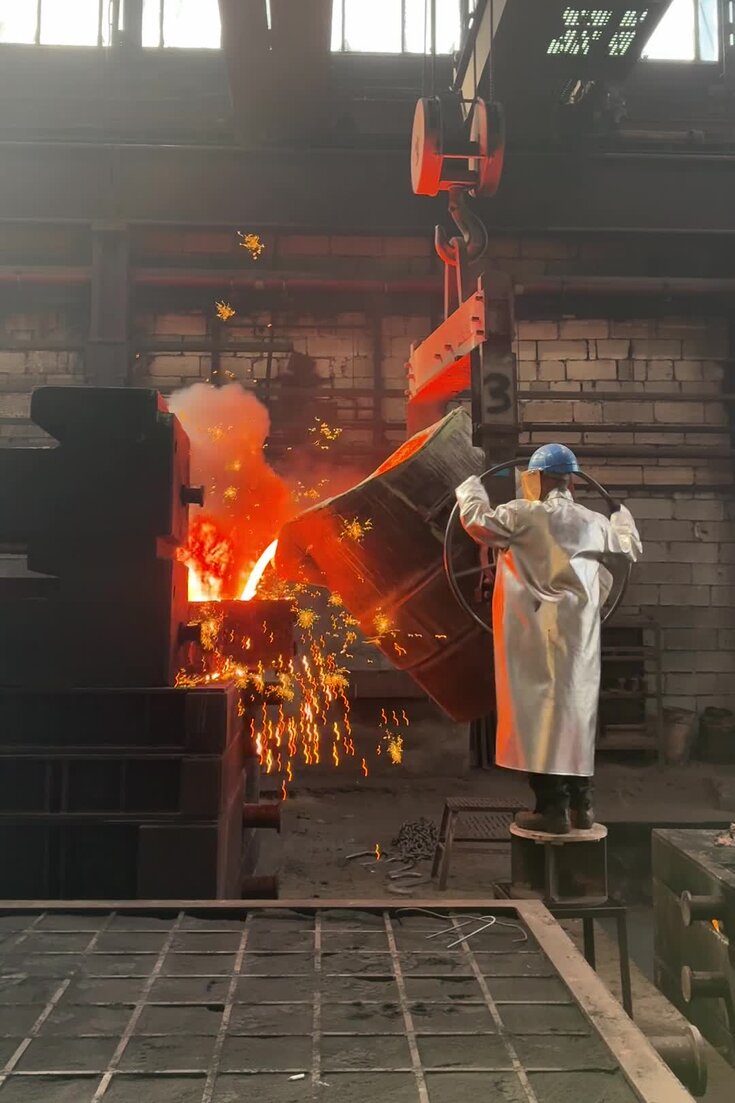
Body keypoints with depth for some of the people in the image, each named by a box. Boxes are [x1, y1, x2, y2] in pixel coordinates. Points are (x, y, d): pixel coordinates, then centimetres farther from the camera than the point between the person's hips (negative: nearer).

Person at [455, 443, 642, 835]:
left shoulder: (526, 515, -7)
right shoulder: (595, 522, 10)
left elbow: (477, 520, -5)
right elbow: (630, 550, 26)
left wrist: (470, 487, 15)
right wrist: (621, 515, 45)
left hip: (538, 635, -5)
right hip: (580, 637, 6)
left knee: (540, 713, -2)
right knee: (575, 711, 12)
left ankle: (551, 809, -2)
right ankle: (580, 805, 18)